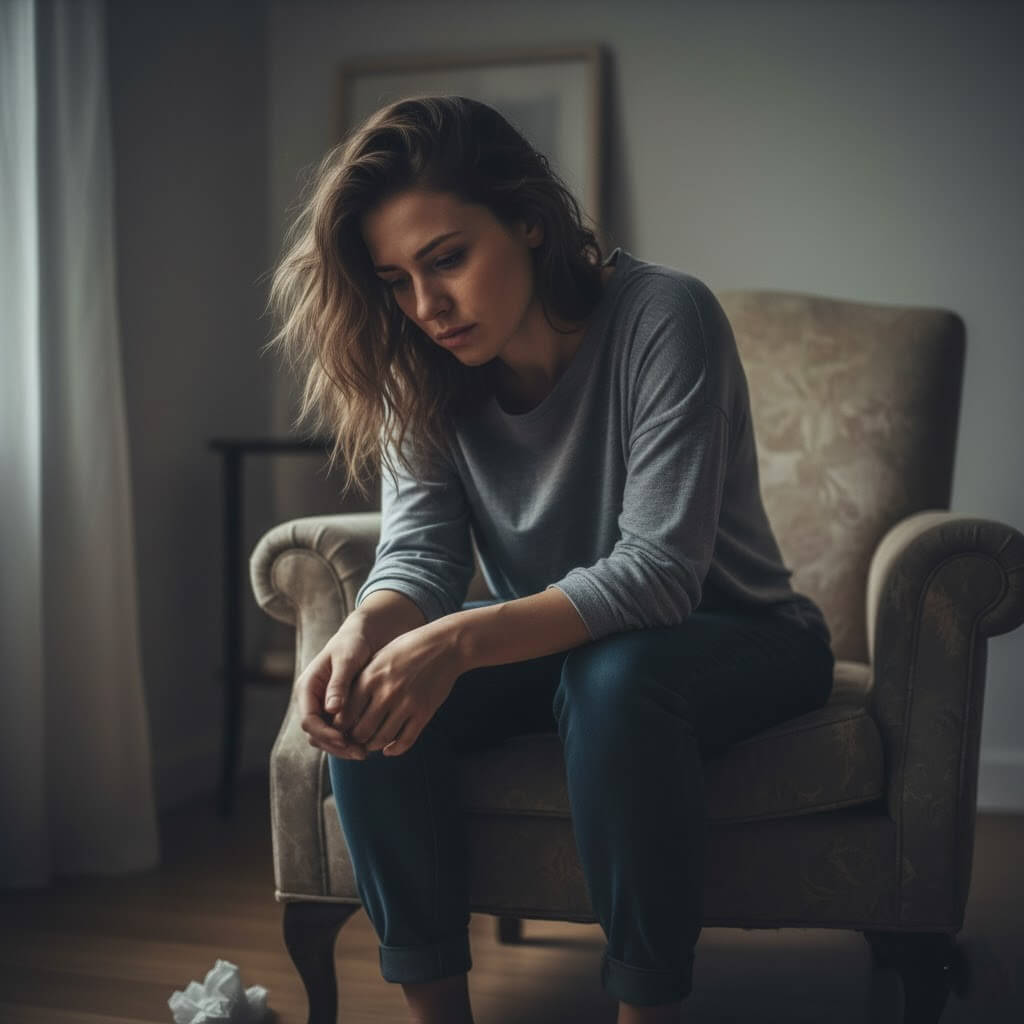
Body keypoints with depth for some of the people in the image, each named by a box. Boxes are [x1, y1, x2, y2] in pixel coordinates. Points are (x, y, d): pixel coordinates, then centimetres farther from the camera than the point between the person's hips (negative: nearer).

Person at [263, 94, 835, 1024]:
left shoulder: (664, 318, -24)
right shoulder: (419, 373, -7)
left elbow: (657, 570, -30)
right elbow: (418, 551, -11)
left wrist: (460, 641, -42)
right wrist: (365, 631, -35)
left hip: (737, 639, -4)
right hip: (551, 639, 5)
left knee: (612, 679, -37)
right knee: (368, 697, -20)